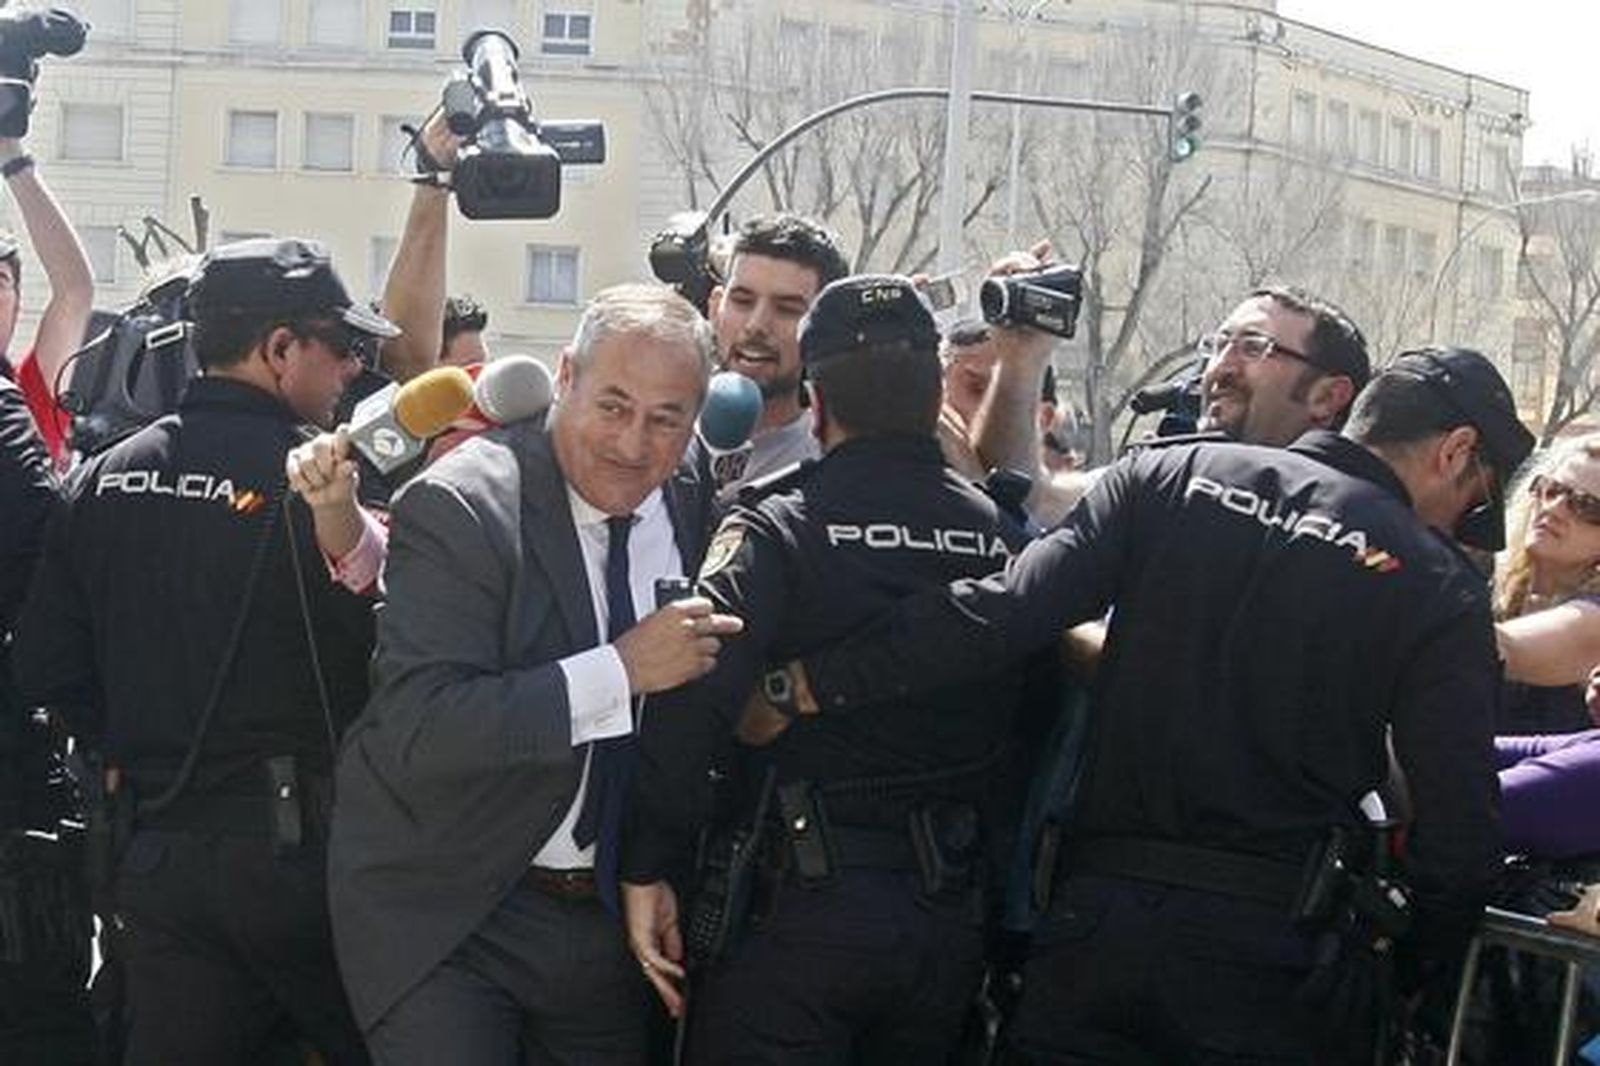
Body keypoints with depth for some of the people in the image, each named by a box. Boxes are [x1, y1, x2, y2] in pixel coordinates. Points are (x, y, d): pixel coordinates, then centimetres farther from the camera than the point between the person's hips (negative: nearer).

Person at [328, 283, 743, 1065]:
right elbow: (419, 729, -27)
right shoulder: (458, 507, -17)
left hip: (612, 910, 6)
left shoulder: (691, 511, 2)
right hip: (447, 920, -5)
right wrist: (621, 670, -29)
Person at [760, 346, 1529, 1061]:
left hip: (1100, 918, 2)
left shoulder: (1168, 478, 5)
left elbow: (1002, 613, -6)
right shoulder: (1440, 589, -2)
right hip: (1275, 954, -2)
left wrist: (816, 683, -4)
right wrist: (1405, 969, 10)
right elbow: (1457, 833, -6)